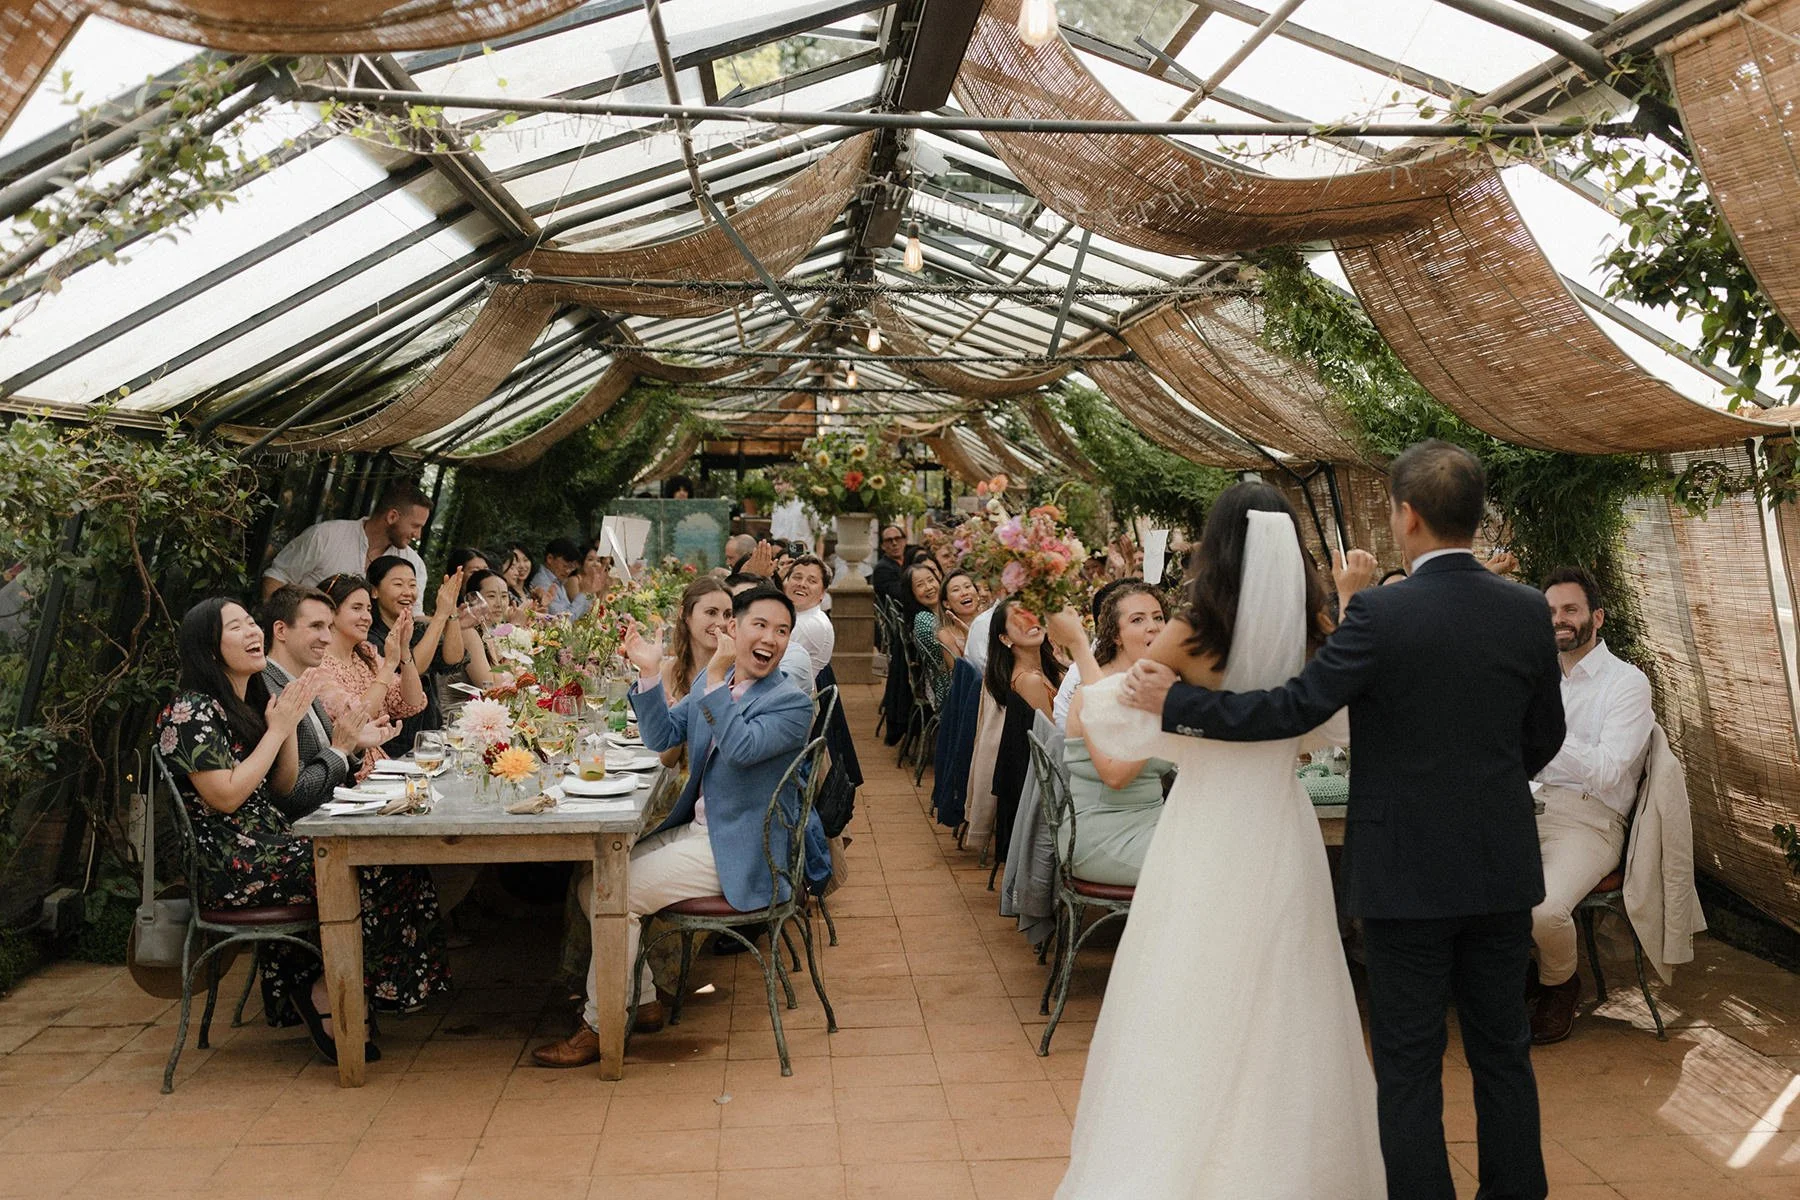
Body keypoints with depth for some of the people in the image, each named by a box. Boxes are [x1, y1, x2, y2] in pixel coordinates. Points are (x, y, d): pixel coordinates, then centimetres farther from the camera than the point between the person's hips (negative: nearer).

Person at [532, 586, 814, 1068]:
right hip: (698, 829, 8)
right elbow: (663, 736, 6)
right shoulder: (713, 680, 6)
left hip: (739, 852, -8)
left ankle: (599, 1027, 3)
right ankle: (641, 1000, 16)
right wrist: (649, 672, -7)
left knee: (618, 893, -13)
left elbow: (742, 747, -31)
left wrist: (716, 677, -32)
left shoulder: (792, 702, -16)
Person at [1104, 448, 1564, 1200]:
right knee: (1503, 1048, 18)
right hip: (1502, 866, 5)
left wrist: (1173, 704, -6)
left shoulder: (1380, 615, -17)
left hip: (1408, 870, -5)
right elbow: (1544, 737, 9)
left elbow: (1290, 709, -16)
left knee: (1409, 1062, 8)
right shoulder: (1528, 611, -1)